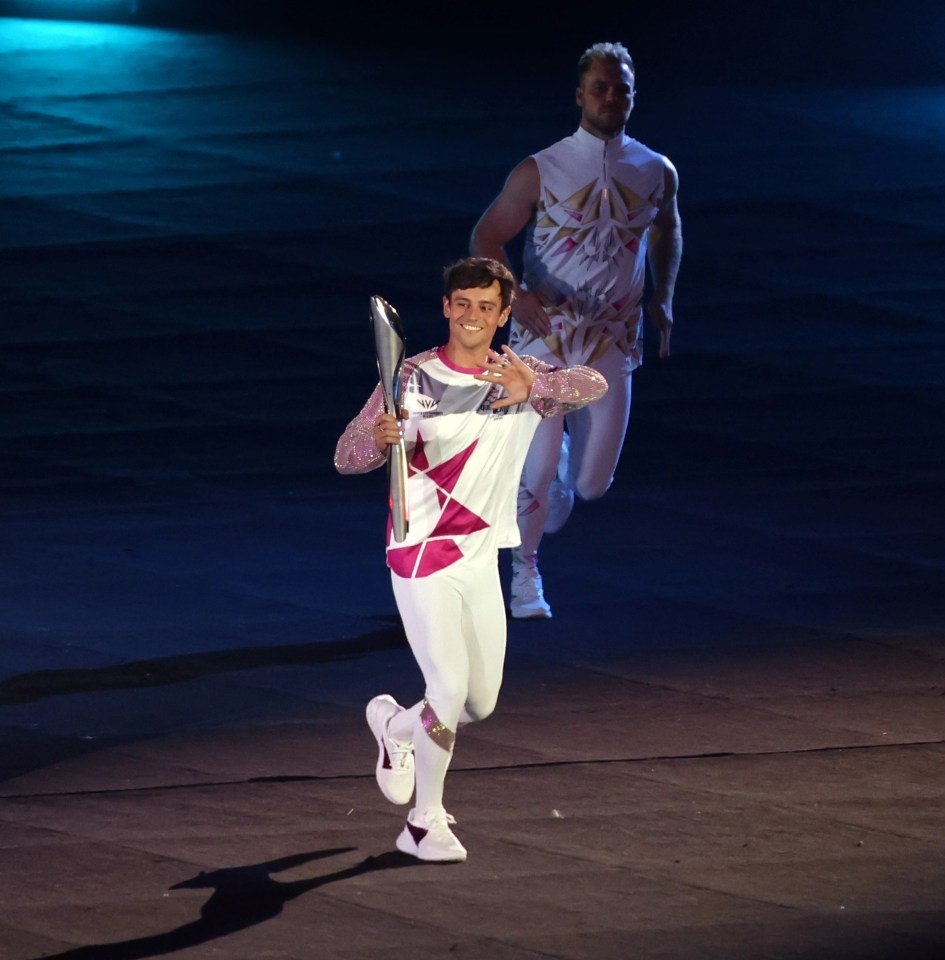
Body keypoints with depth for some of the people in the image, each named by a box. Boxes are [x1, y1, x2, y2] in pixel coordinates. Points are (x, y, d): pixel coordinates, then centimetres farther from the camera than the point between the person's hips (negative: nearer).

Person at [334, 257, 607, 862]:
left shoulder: (523, 381, 2)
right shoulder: (412, 378, -6)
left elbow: (594, 385, -18)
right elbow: (347, 458, -8)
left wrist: (534, 387, -39)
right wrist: (380, 440, -32)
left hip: (482, 561, 5)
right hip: (421, 558, -5)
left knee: (481, 702, 10)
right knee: (450, 688, -15)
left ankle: (396, 726, 41)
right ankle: (425, 822, 1)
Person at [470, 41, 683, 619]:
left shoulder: (658, 174, 1)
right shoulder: (541, 172, -9)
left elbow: (667, 231, 21)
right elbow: (487, 238, -5)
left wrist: (663, 299, 8)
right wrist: (515, 293, -23)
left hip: (612, 343, 3)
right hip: (544, 333, -3)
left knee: (593, 485, 1)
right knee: (538, 470, -7)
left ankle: (565, 458, 38)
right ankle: (526, 576, 16)